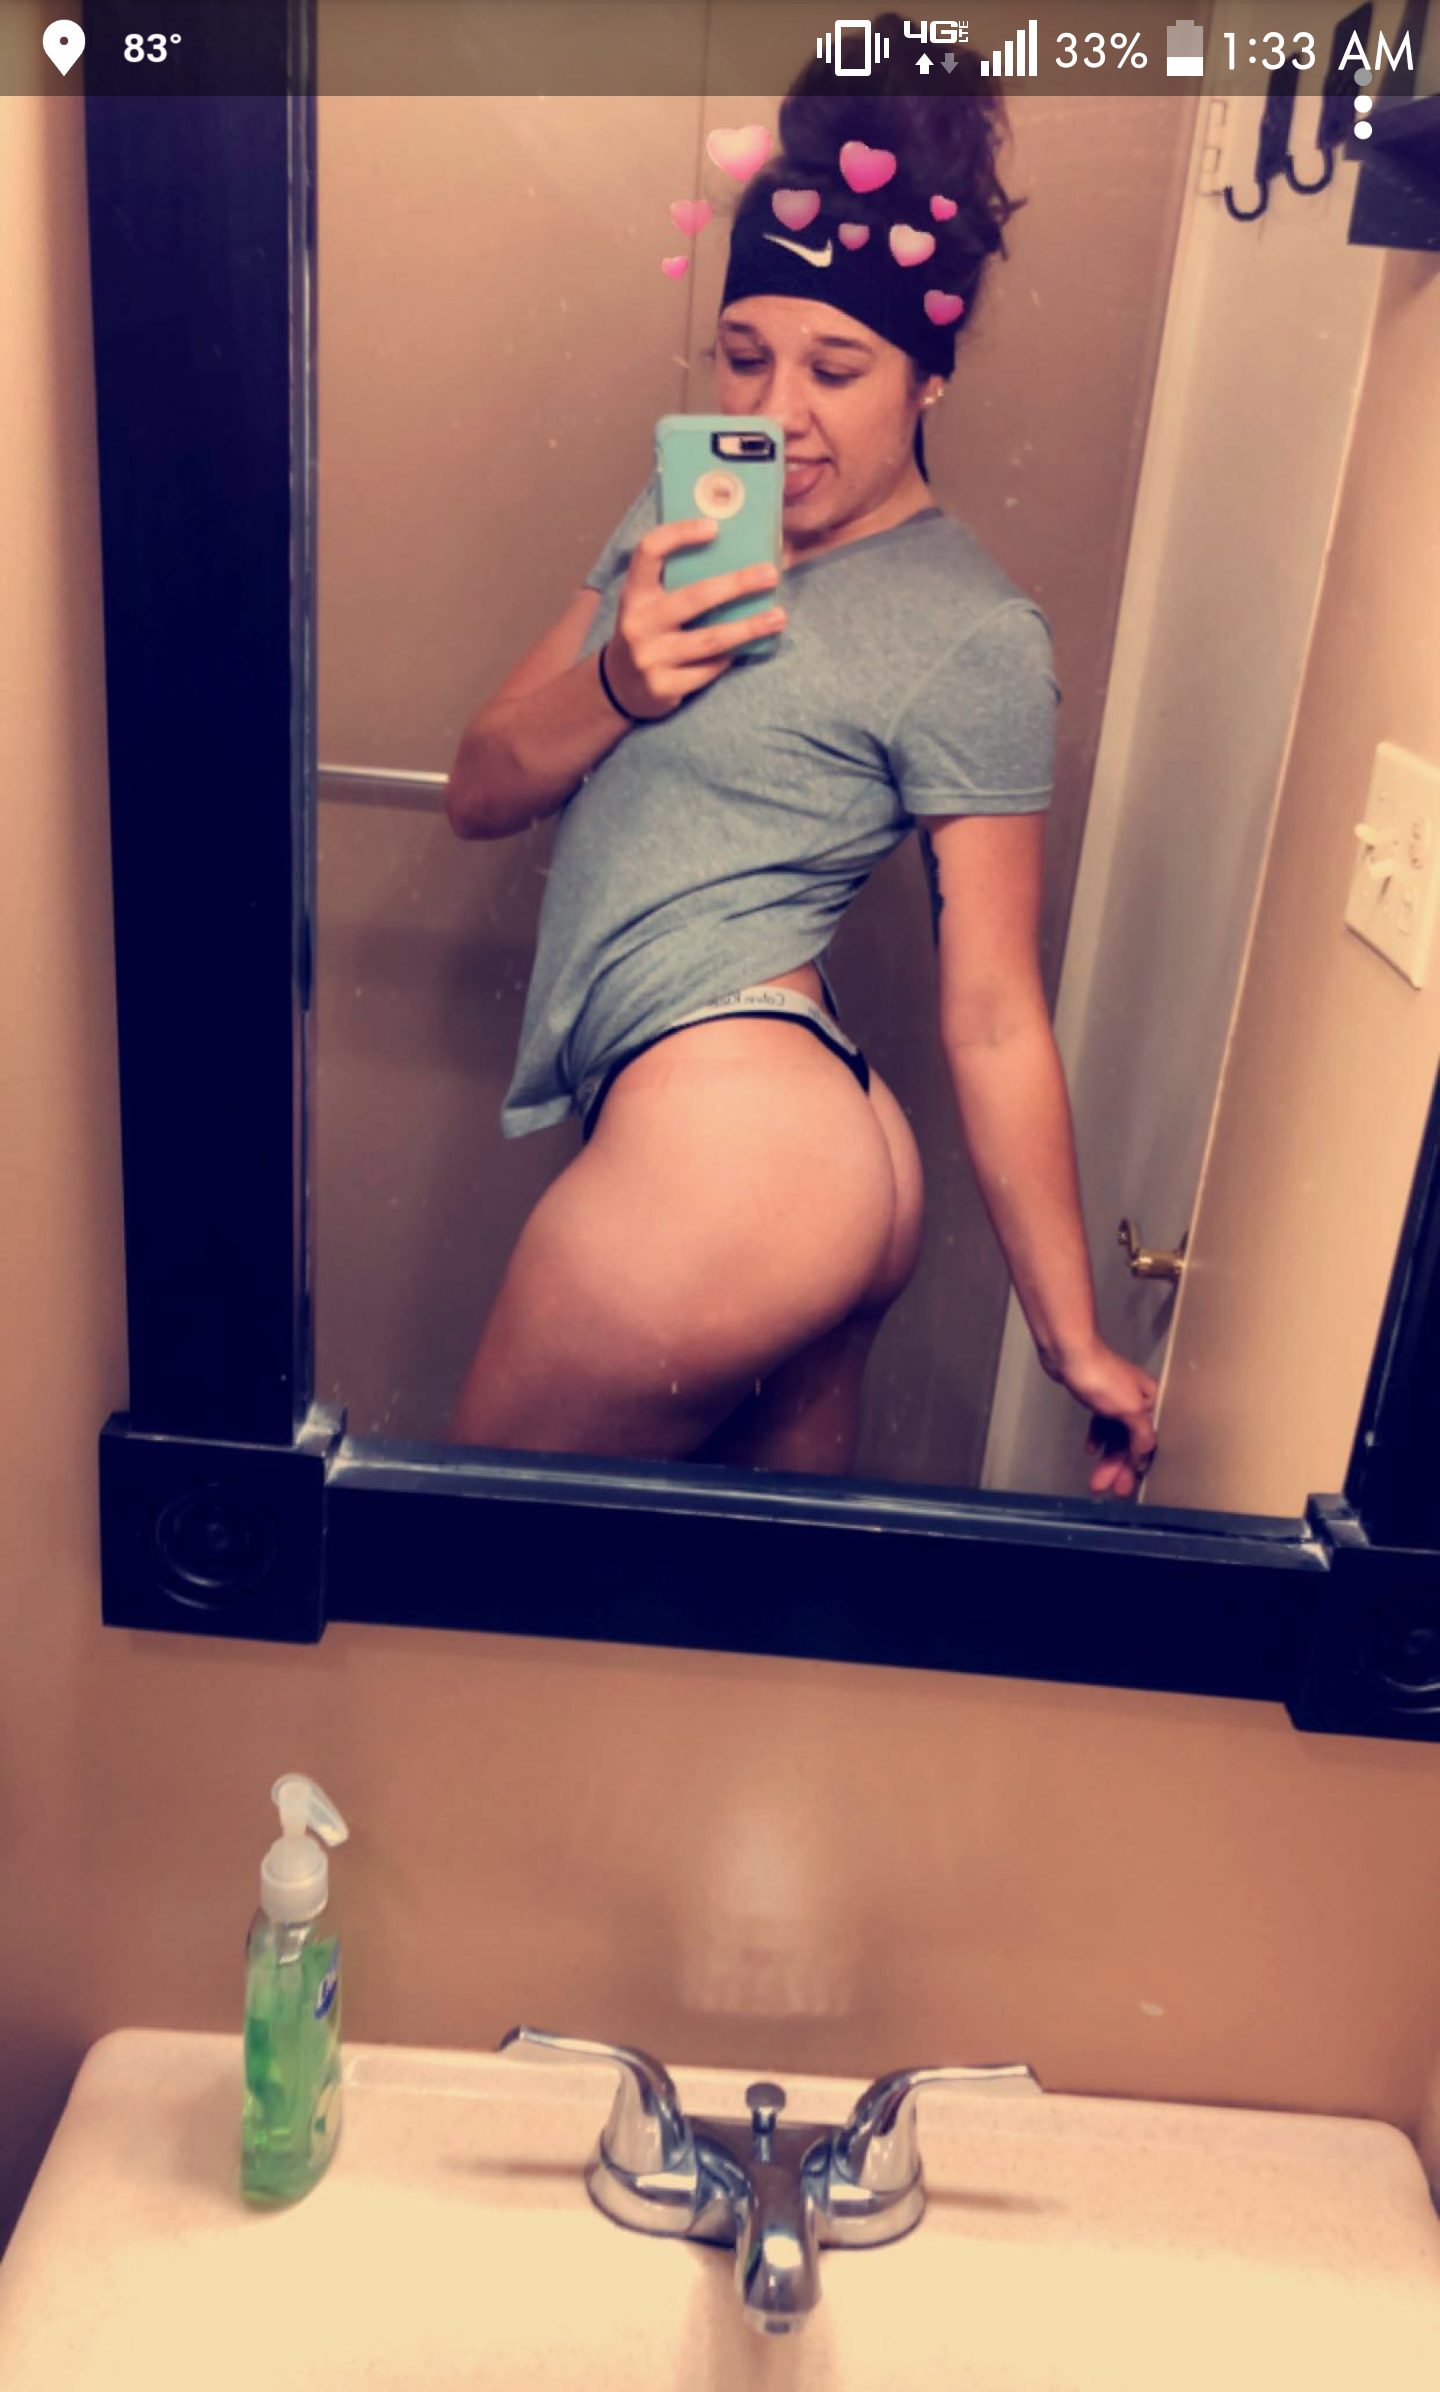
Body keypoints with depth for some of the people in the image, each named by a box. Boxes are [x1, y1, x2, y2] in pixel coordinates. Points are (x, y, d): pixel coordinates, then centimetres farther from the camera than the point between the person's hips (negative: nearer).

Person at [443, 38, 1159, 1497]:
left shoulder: (972, 636, -7)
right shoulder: (683, 523, 15)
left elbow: (993, 1017, -7)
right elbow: (478, 797, 11)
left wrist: (1073, 1343, -2)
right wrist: (615, 689, -10)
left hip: (727, 1138, -7)